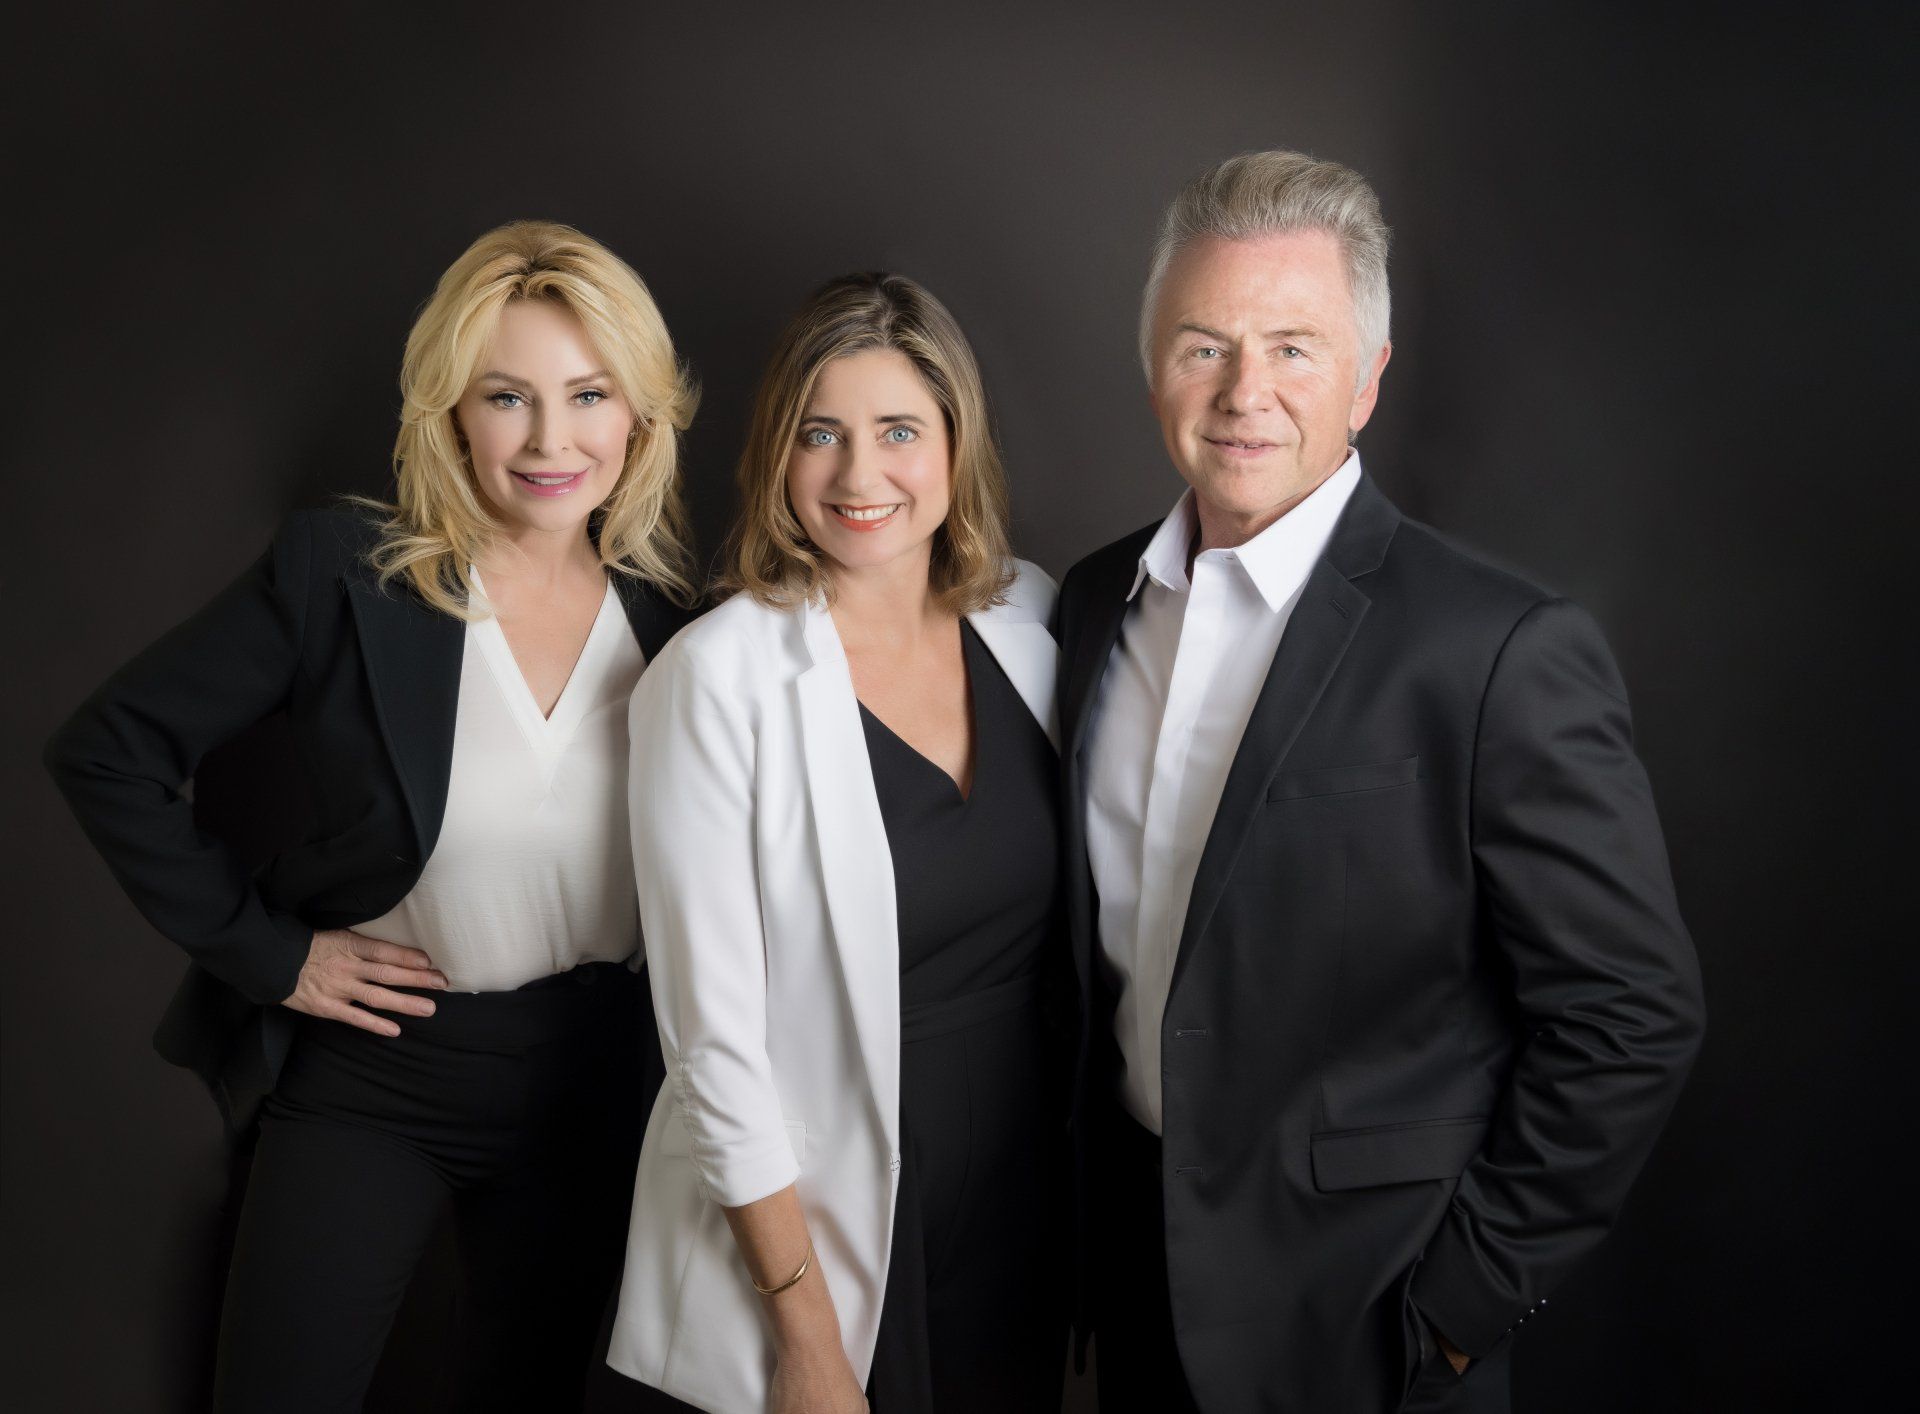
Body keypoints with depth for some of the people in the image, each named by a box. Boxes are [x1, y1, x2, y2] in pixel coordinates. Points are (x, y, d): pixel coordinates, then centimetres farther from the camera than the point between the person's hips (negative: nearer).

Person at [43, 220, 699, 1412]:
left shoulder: (677, 612, -5)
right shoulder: (342, 576, -13)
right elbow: (107, 753, -9)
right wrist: (260, 947, -11)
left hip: (591, 1087, 2)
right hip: (368, 1081, -2)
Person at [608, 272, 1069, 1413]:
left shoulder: (1030, 620, -2)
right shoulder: (719, 677, -16)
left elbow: (1072, 923, 7)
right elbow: (713, 1026, -15)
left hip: (1027, 1204, 5)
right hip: (819, 1216, -4)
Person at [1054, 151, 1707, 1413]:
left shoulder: (1505, 652, -19)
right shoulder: (1098, 601, 1)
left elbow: (1633, 1018, -16)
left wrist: (1465, 1292, -12)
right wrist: (1093, 1172, 8)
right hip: (1137, 1259, 5)